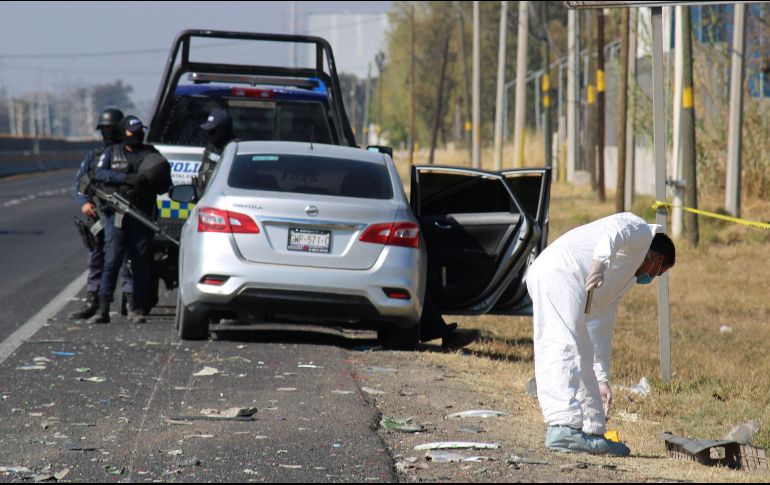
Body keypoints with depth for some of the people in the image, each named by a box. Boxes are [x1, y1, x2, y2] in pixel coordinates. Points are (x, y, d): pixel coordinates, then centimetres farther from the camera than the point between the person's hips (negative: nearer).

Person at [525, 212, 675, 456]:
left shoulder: (626, 278, 36)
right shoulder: (640, 230, 13)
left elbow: (601, 331, 36)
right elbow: (613, 231, -12)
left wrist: (601, 380, 35)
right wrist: (600, 262, -30)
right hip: (560, 272, -10)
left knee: (582, 359, 12)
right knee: (565, 348, -19)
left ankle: (593, 430, 14)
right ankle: (564, 427, -29)